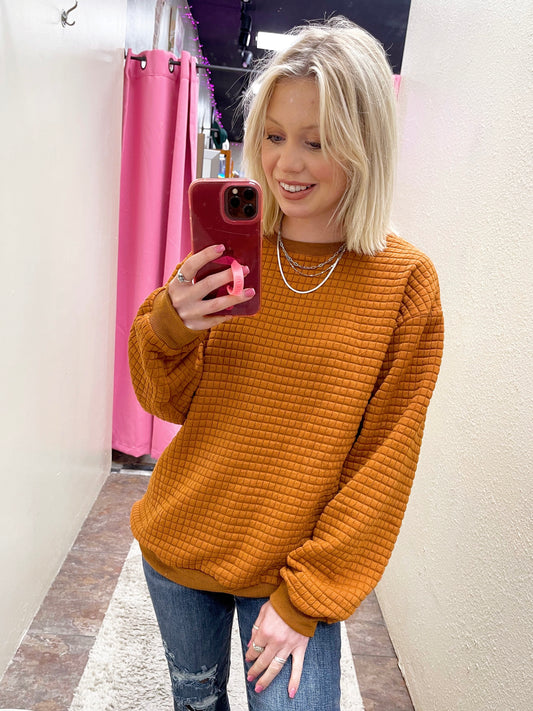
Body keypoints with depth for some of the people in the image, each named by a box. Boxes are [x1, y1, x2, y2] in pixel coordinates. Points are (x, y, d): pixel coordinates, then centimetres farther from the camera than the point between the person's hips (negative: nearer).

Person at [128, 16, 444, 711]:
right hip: (179, 543, 3)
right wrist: (167, 329, -21)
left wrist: (308, 597, -12)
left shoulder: (406, 282, -13)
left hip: (294, 569, -3)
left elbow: (382, 464, -11)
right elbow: (171, 402, 0)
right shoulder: (227, 251, -5)